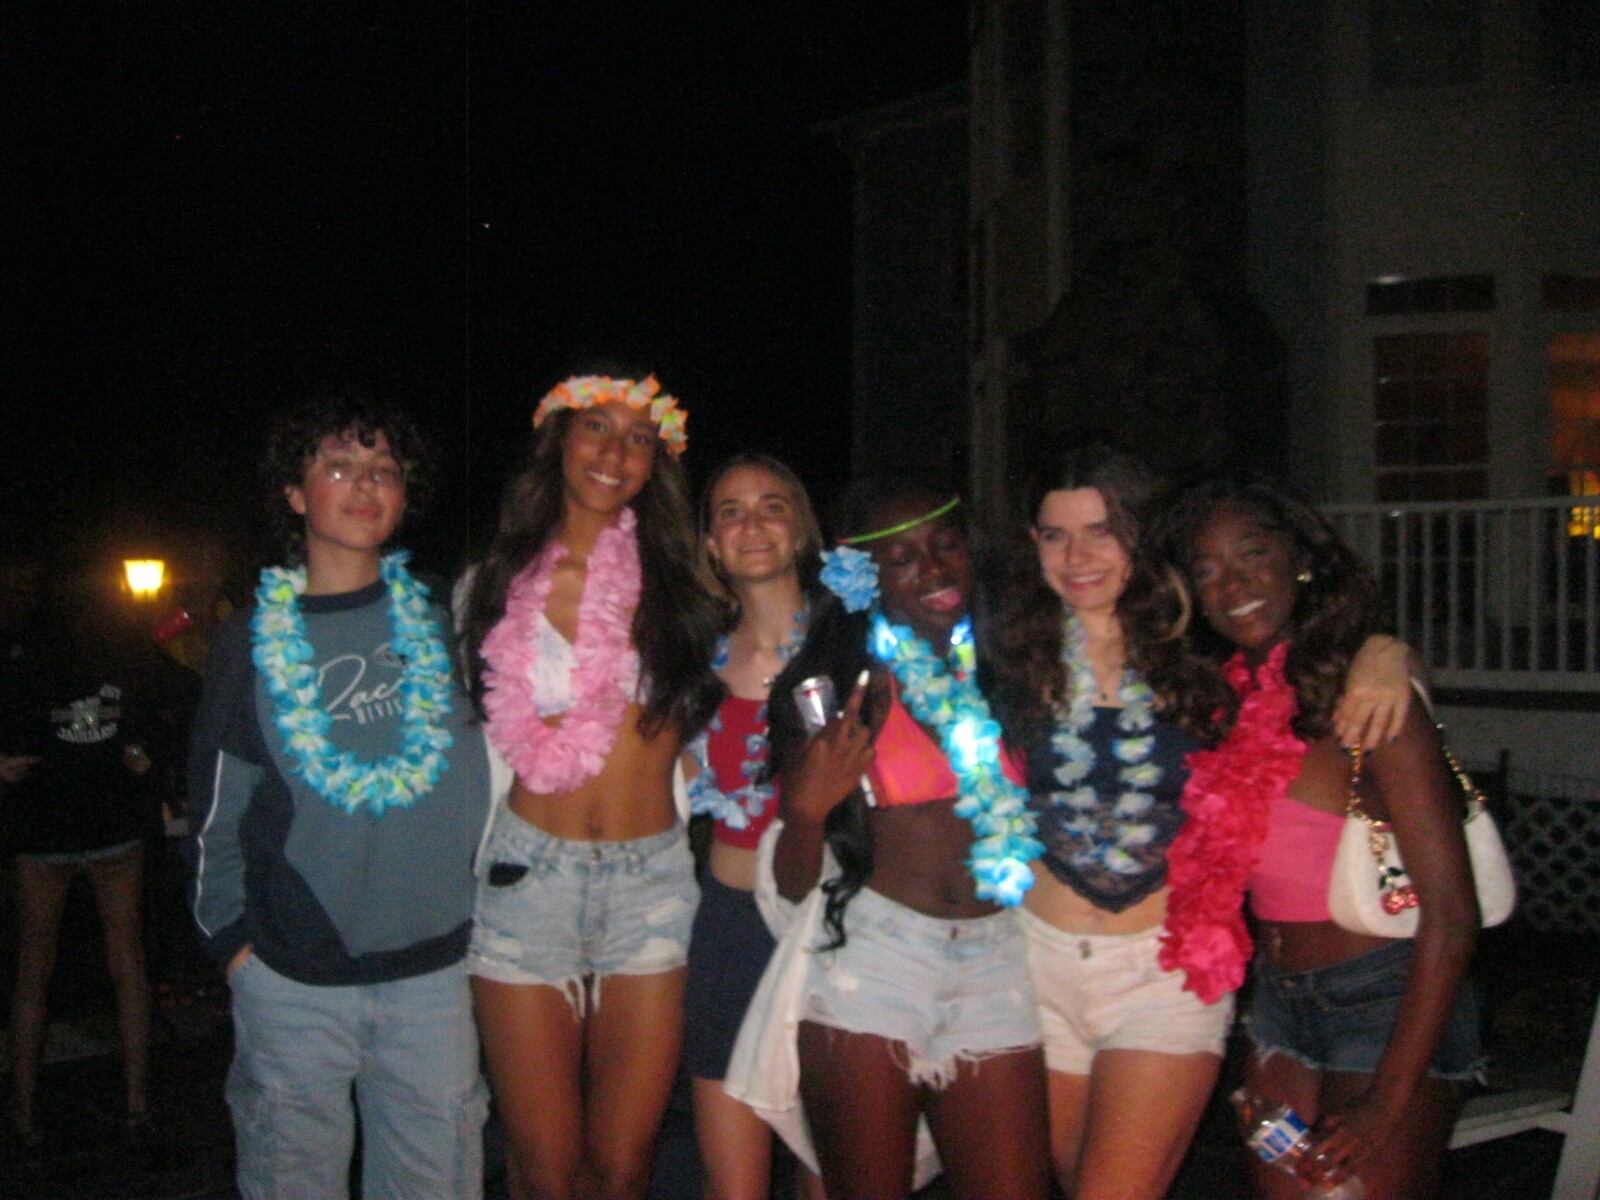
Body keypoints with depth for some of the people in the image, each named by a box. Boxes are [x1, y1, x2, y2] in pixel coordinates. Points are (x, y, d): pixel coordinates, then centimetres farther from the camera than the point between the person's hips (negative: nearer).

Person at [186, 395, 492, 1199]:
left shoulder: (440, 617, 6)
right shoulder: (253, 641, 4)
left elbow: (493, 757, 11)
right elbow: (217, 808, 8)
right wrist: (231, 935, 4)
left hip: (434, 964, 1)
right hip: (292, 980, -1)